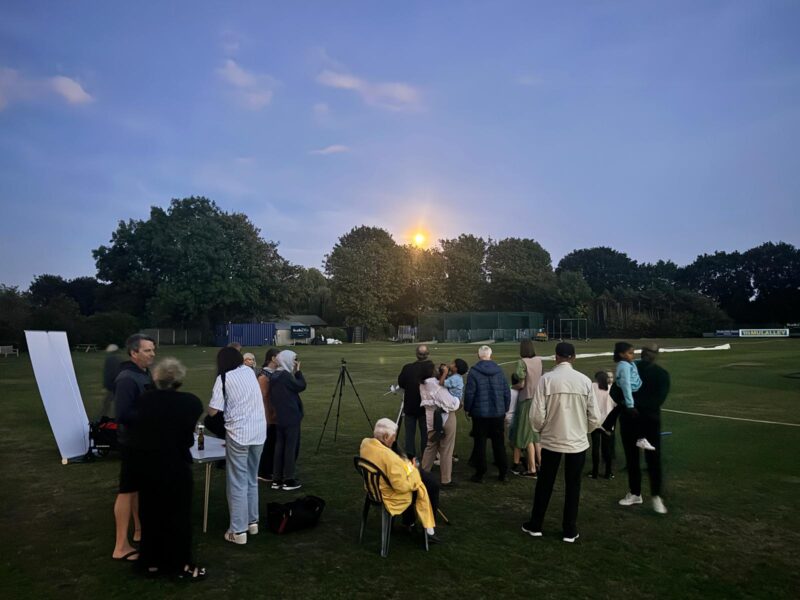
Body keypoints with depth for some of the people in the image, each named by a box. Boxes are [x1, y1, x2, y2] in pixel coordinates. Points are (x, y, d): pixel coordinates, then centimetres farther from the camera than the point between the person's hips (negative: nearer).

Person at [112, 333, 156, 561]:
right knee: (128, 490, -1)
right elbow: (123, 414, -28)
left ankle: (139, 530, 35)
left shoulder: (145, 374, 6)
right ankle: (121, 547, 9)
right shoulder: (126, 379, -22)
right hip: (133, 442, -9)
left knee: (141, 487, 19)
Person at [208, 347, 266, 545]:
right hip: (259, 432, 6)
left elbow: (212, 411, -9)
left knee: (237, 483, 3)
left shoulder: (223, 378, -6)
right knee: (252, 479, 19)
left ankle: (238, 531, 8)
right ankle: (252, 522, 28)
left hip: (239, 434, -6)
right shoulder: (249, 371, 10)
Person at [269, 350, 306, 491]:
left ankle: (277, 479, 16)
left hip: (280, 417, 8)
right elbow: (301, 386, -8)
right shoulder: (286, 375, -17)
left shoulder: (274, 376, 10)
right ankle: (288, 480, 6)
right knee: (290, 447, 0)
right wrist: (298, 372, -2)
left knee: (279, 447, 11)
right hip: (291, 417, -8)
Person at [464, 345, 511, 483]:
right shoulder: (499, 371, 1)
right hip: (498, 413, 3)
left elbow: (469, 393, -12)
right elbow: (507, 392, 4)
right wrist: (505, 409, 15)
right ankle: (502, 472, 19)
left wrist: (467, 408, 2)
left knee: (480, 443, 5)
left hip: (480, 414, -3)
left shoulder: (474, 372, -11)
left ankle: (480, 473, 10)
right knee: (498, 443, 13)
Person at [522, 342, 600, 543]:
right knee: (573, 487, 15)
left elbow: (536, 414, -13)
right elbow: (594, 417, -3)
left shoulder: (546, 379, -13)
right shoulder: (585, 381, -7)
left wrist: (541, 429, 9)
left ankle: (535, 525, 27)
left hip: (551, 440, -1)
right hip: (578, 442, 1)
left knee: (544, 484, 15)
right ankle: (570, 530, 24)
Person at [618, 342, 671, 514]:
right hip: (628, 419, 3)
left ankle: (656, 496, 14)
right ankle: (635, 493, 25)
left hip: (650, 421, -2)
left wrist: (637, 405, -23)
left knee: (653, 459, -3)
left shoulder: (661, 374, -3)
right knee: (631, 458, 11)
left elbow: (658, 399, -14)